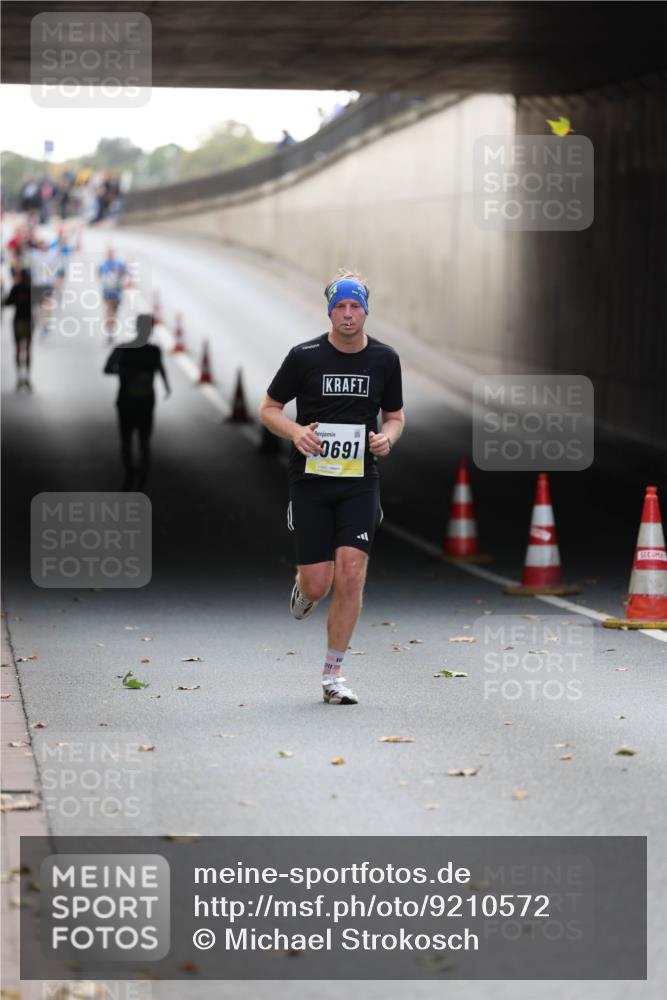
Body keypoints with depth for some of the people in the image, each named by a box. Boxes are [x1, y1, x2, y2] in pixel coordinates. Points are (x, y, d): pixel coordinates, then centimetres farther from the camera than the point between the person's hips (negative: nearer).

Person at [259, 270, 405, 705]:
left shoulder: (385, 359, 3)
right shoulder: (305, 356, -4)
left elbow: (395, 416, 15)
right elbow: (269, 408, 5)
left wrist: (387, 437, -8)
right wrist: (296, 431, -16)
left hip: (360, 481, 1)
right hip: (311, 478, -1)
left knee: (351, 575, -11)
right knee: (317, 585, -4)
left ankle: (333, 673, 1)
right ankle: (301, 588, 36)